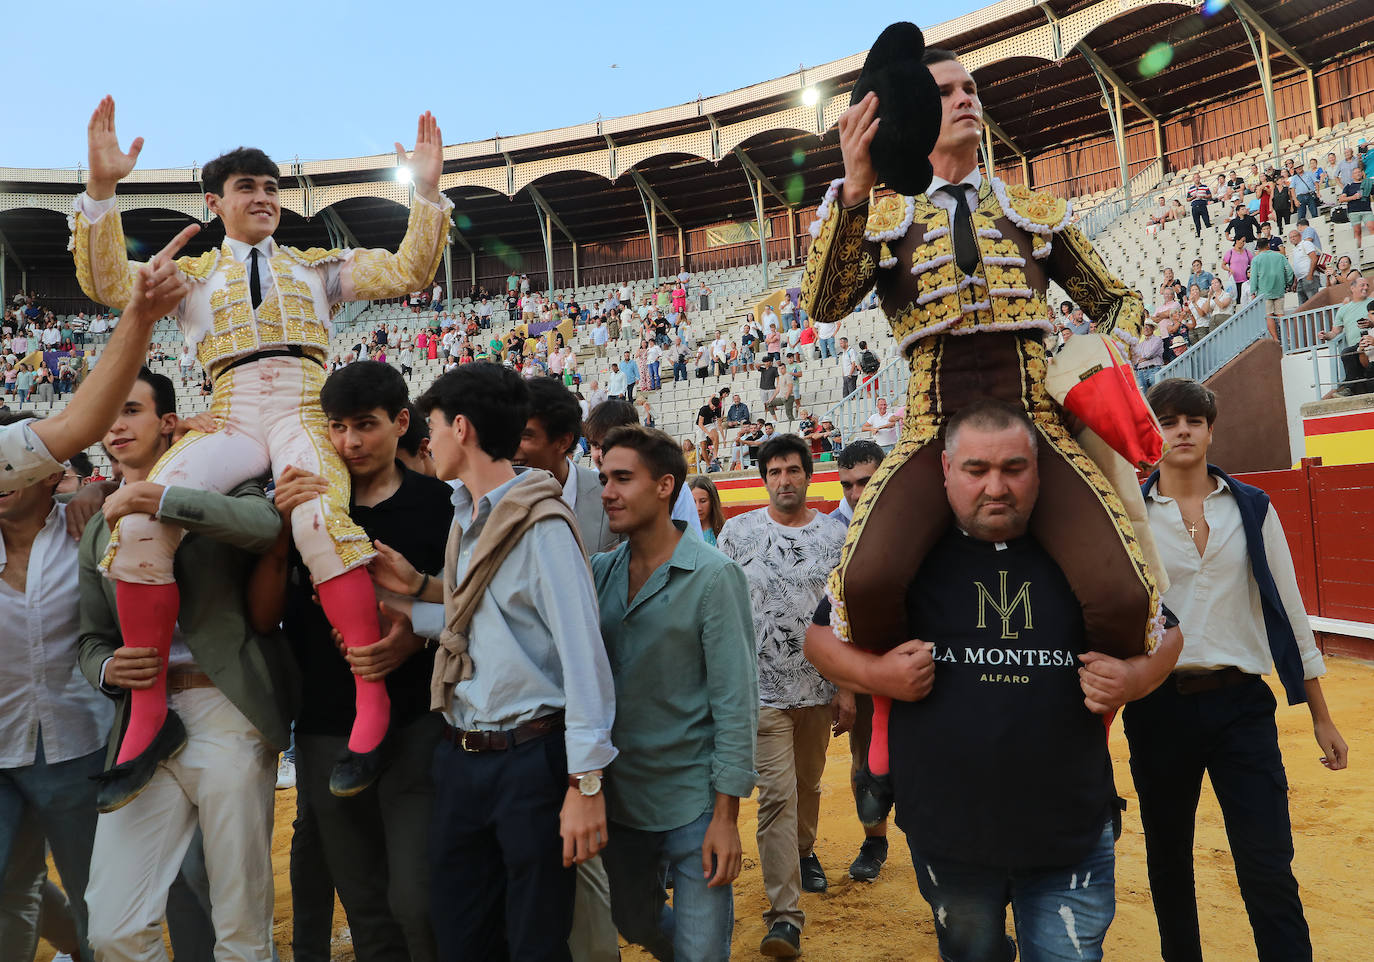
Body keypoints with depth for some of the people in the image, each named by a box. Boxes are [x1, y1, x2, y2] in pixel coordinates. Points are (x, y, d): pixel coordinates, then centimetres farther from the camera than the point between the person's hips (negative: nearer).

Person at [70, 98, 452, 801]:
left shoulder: (315, 266, 25)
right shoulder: (193, 275, 25)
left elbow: (407, 273, 16)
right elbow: (108, 283, 8)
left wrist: (428, 193, 6)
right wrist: (101, 189, -2)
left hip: (305, 413, -1)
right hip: (230, 421, 2)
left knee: (319, 517, -36)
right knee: (141, 517, -27)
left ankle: (373, 703, -32)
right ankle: (148, 717, -16)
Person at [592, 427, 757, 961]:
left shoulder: (713, 575, -13)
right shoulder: (600, 571, 2)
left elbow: (735, 700, -13)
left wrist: (726, 816, -14)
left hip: (692, 804, -5)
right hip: (619, 796, 5)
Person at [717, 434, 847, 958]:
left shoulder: (835, 534, 3)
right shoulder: (738, 532, -1)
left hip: (819, 687, 3)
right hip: (763, 688, -2)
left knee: (808, 785, 19)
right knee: (777, 794, -7)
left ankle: (803, 852, 46)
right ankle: (785, 913, -1)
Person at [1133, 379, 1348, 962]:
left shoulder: (1252, 508, 3)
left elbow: (1286, 608, 6)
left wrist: (1321, 717, 7)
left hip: (1241, 705, 0)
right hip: (1160, 707, 0)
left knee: (1269, 870, -3)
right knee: (1169, 862, 14)